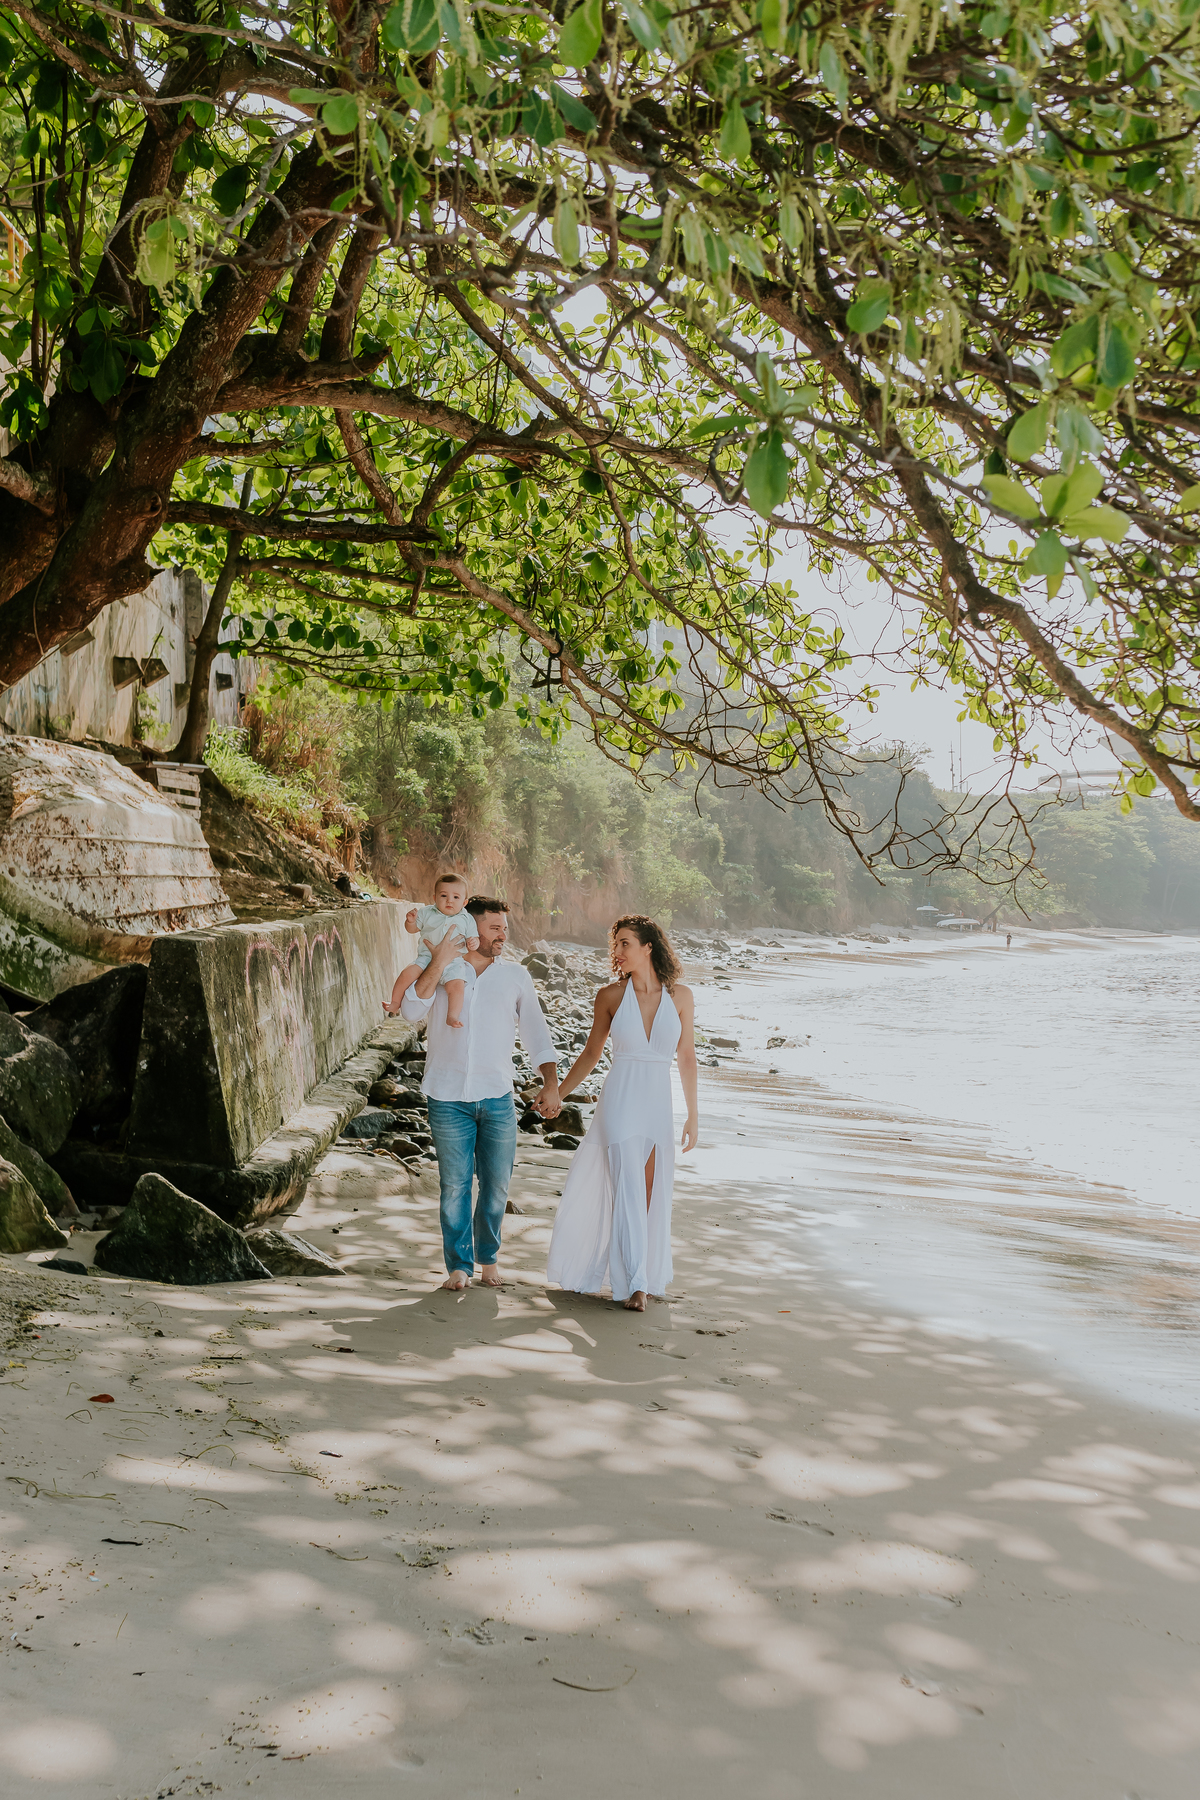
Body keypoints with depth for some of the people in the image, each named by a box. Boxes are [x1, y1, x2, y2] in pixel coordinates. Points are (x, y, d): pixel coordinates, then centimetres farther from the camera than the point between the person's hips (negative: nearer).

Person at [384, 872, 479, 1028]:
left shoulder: (467, 920, 7)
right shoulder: (427, 913, 8)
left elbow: (472, 938, 12)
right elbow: (413, 928, 15)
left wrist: (474, 943, -12)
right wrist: (410, 921, -8)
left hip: (453, 962, -1)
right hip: (426, 957, 1)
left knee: (457, 985, -27)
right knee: (407, 973, -20)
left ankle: (453, 1016, -18)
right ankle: (395, 1002, -1)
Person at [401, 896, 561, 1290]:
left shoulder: (516, 976, 10)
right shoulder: (437, 973, 5)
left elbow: (536, 1033, 10)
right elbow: (412, 1011, -12)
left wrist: (550, 1084, -1)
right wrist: (439, 963, -15)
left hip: (497, 1098, 2)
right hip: (448, 1099, -2)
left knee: (496, 1185, 6)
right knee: (455, 1185, 2)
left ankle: (488, 1257, 26)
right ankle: (459, 1264, 16)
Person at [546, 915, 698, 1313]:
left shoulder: (680, 996, 0)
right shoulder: (611, 996, -1)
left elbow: (687, 1057, 5)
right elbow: (591, 1054, 10)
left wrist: (693, 1115, 5)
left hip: (658, 1106, 2)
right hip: (619, 1103, -2)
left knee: (650, 1196, 7)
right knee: (628, 1192, -7)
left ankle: (645, 1276, 23)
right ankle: (634, 1284, -1)